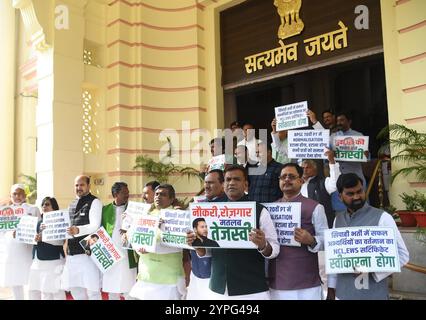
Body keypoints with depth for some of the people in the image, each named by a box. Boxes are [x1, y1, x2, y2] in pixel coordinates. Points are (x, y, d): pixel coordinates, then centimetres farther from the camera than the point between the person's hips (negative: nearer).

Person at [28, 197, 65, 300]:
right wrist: (35, 238, 0)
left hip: (54, 261, -8)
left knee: (55, 291, -6)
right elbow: (34, 239, 23)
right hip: (37, 261, 8)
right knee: (33, 291, 10)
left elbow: (60, 241, -16)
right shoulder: (39, 223, 17)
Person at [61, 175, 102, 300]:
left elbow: (95, 226, -19)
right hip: (72, 252, 7)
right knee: (74, 288, 14)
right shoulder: (72, 204, 17)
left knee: (92, 290, -2)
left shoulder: (94, 202, -7)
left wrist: (78, 230, -34)